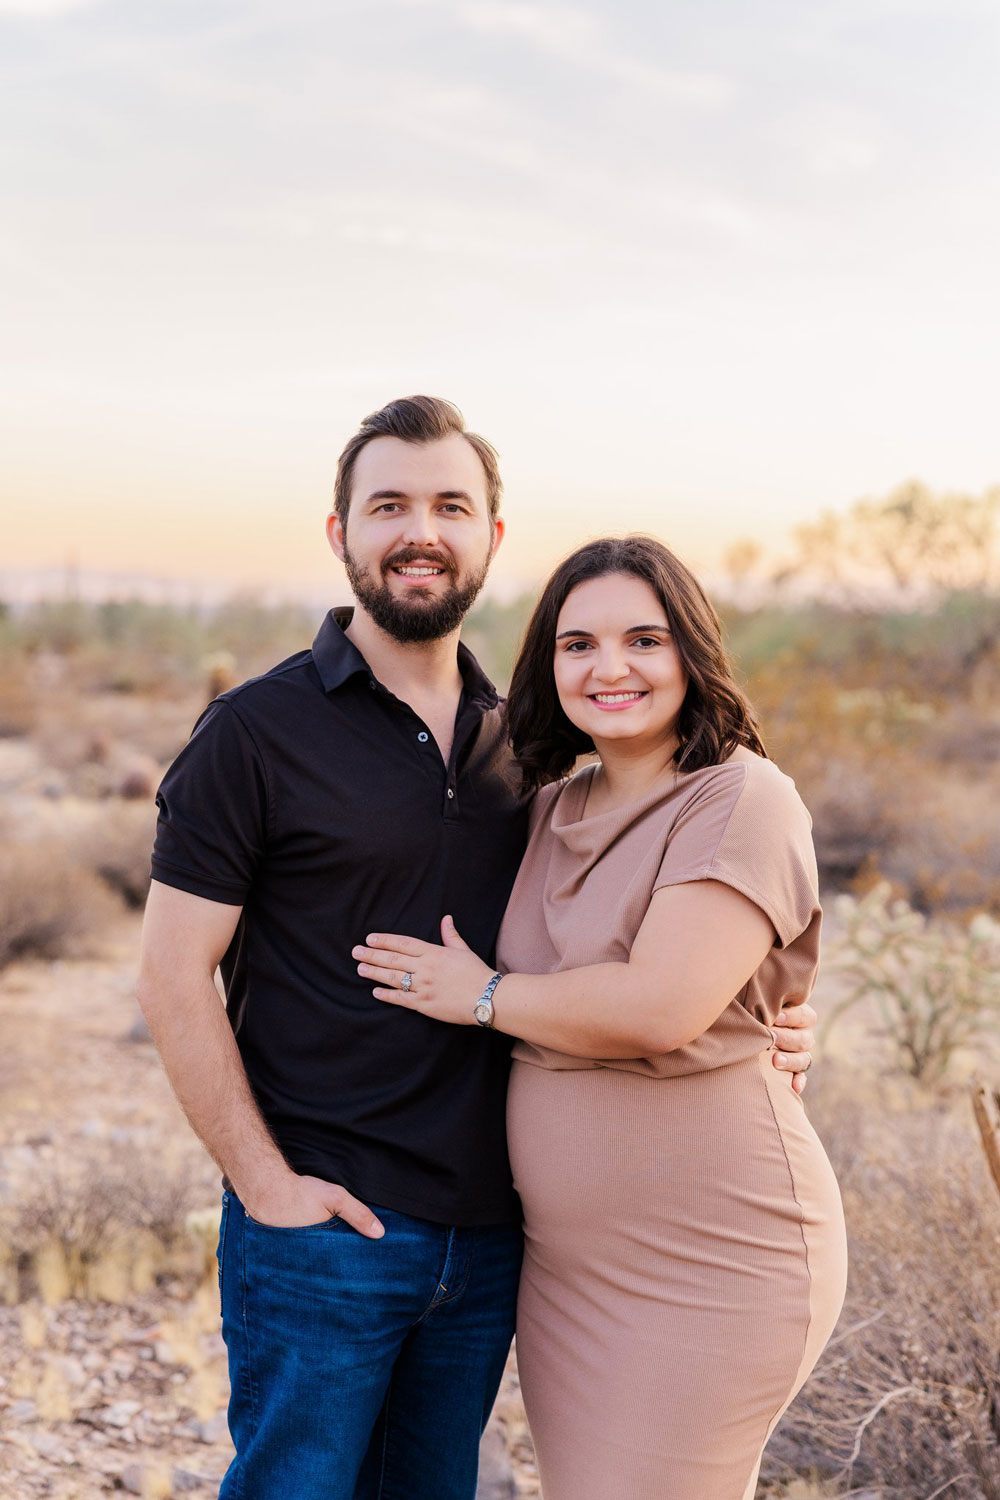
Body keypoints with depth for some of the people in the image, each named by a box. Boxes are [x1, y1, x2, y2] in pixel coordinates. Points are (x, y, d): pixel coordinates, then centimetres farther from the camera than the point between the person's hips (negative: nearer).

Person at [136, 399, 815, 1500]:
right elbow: (173, 975, -9)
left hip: (489, 1232, 5)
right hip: (323, 1225, -5)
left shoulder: (519, 741, 8)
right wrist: (266, 1182, -14)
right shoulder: (256, 732, -8)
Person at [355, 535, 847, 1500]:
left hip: (710, 1262, -7)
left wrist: (485, 996, -11)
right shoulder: (553, 811, 9)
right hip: (561, 1257, 8)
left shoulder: (741, 801, -14)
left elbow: (660, 1008, -26)